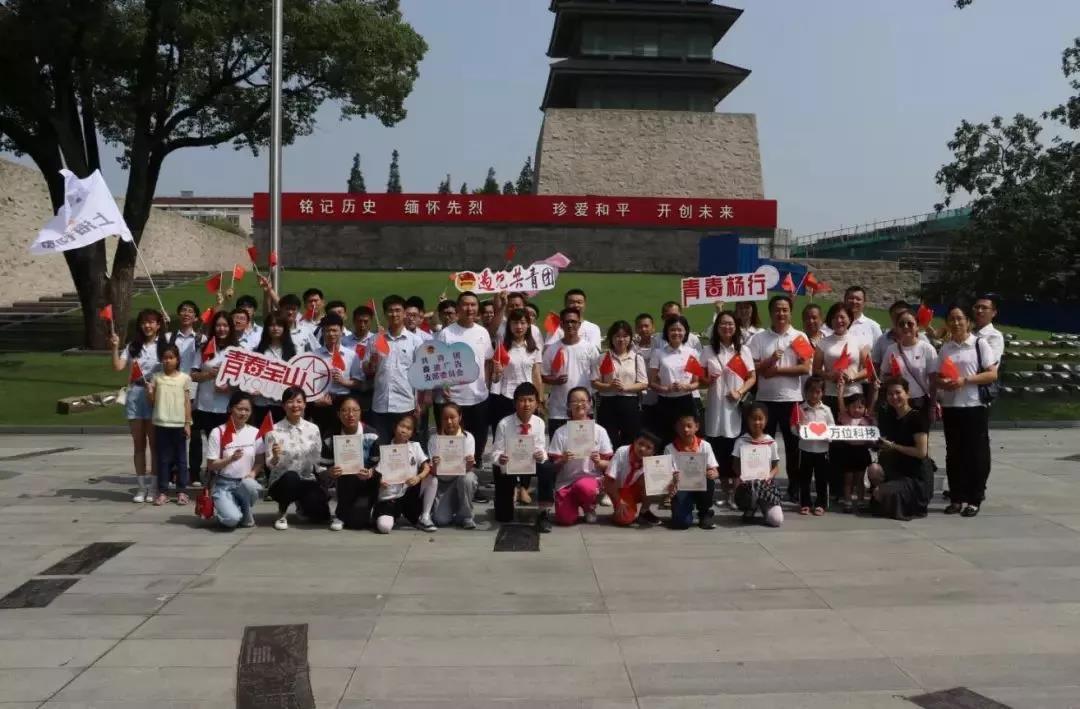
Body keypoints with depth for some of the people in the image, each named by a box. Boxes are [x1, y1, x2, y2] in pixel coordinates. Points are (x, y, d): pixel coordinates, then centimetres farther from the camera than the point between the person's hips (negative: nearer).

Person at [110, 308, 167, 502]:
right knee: (138, 444, 8)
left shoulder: (163, 345, -1)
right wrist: (115, 347, -9)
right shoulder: (133, 346, 10)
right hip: (135, 396, 4)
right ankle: (141, 486, 15)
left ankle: (154, 486, 8)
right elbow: (118, 367, 2)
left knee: (155, 444, 2)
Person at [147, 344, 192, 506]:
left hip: (179, 424, -1)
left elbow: (187, 402, 2)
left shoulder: (184, 378, 1)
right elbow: (152, 402, 7)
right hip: (161, 423, 1)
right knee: (163, 459, 5)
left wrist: (188, 423, -2)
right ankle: (162, 491, 10)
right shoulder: (157, 377, 4)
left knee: (181, 458, 5)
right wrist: (149, 392, -14)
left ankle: (182, 491, 11)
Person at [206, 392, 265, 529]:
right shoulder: (218, 433, -8)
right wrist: (231, 459, -24)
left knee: (250, 485, -36)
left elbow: (260, 460, 9)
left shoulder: (255, 433, 1)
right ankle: (222, 508, 10)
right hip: (223, 484, -3)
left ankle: (247, 514, -3)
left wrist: (253, 473, -12)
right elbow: (211, 466, -8)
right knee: (232, 519, -29)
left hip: (244, 482, 3)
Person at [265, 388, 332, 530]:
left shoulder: (313, 428, 1)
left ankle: (302, 507, 19)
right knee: (291, 477, -38)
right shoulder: (274, 430, -8)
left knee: (321, 515, -19)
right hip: (281, 483, -3)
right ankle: (282, 513, -9)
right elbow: (270, 465, -12)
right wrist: (275, 457, -31)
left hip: (307, 480, 3)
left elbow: (318, 461, 9)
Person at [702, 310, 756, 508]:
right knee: (719, 450, 1)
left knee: (736, 451, -2)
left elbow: (752, 377, 4)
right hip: (715, 406, 1)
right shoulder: (709, 350, 7)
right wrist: (707, 380, -13)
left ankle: (735, 491, 5)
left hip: (736, 406, -1)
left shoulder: (743, 350, 6)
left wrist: (740, 392, -12)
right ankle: (725, 491, 11)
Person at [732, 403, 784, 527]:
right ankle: (750, 509, 0)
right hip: (746, 483, 0)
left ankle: (763, 506, 19)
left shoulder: (771, 443, 5)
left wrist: (769, 476, -12)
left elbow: (776, 467, 8)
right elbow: (736, 465, 6)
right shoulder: (741, 442, 3)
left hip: (765, 483, 1)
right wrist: (740, 477, -14)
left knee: (777, 520, -20)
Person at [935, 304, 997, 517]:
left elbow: (992, 374, -7)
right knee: (954, 453, 8)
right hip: (950, 406, 4)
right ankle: (956, 498, 16)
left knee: (976, 453, 0)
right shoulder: (945, 348, 10)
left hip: (975, 406, -4)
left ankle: (974, 500, 8)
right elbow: (936, 376, 14)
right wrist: (942, 383, -9)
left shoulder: (980, 344, -2)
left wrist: (965, 380, -17)